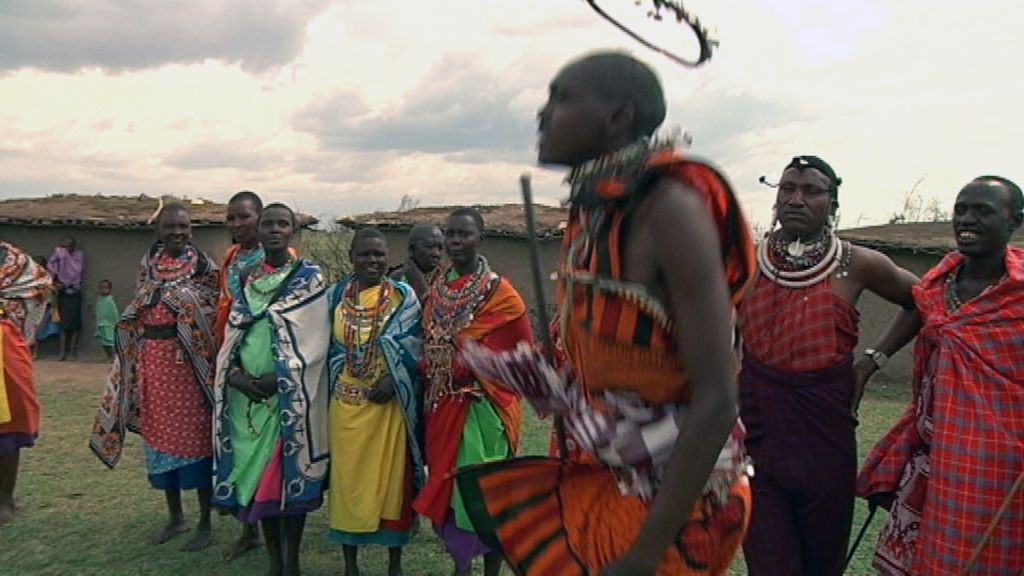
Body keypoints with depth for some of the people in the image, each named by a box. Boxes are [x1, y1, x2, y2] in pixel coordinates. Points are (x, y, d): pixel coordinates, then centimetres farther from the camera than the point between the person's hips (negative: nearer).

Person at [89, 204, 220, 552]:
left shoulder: (204, 267, -4)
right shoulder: (149, 264, 10)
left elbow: (213, 318, -6)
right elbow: (136, 316, 17)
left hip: (188, 362, -5)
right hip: (152, 361, 5)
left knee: (193, 434, -1)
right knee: (160, 434, 11)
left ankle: (205, 524, 11)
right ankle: (175, 516, 27)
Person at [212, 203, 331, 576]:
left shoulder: (310, 277, -2)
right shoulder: (248, 279, 12)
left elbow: (312, 341, -9)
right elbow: (233, 333, 10)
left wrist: (276, 379, -16)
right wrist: (235, 374, -8)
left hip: (291, 393, -4)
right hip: (247, 391, 4)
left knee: (288, 473, -2)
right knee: (257, 473, 7)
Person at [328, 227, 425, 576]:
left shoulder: (403, 296, 1)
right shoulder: (336, 295, 8)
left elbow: (413, 346, -4)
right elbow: (328, 346, 12)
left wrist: (392, 379, -18)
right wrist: (335, 383, 1)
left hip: (389, 401, -2)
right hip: (346, 402, 2)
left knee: (391, 476, 5)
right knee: (348, 477, 8)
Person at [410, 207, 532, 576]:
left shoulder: (499, 292, -8)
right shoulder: (437, 288, 9)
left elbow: (524, 352, -6)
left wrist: (485, 370, -9)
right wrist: (429, 389, 9)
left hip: (483, 405, -5)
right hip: (442, 403, 6)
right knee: (447, 482, 11)